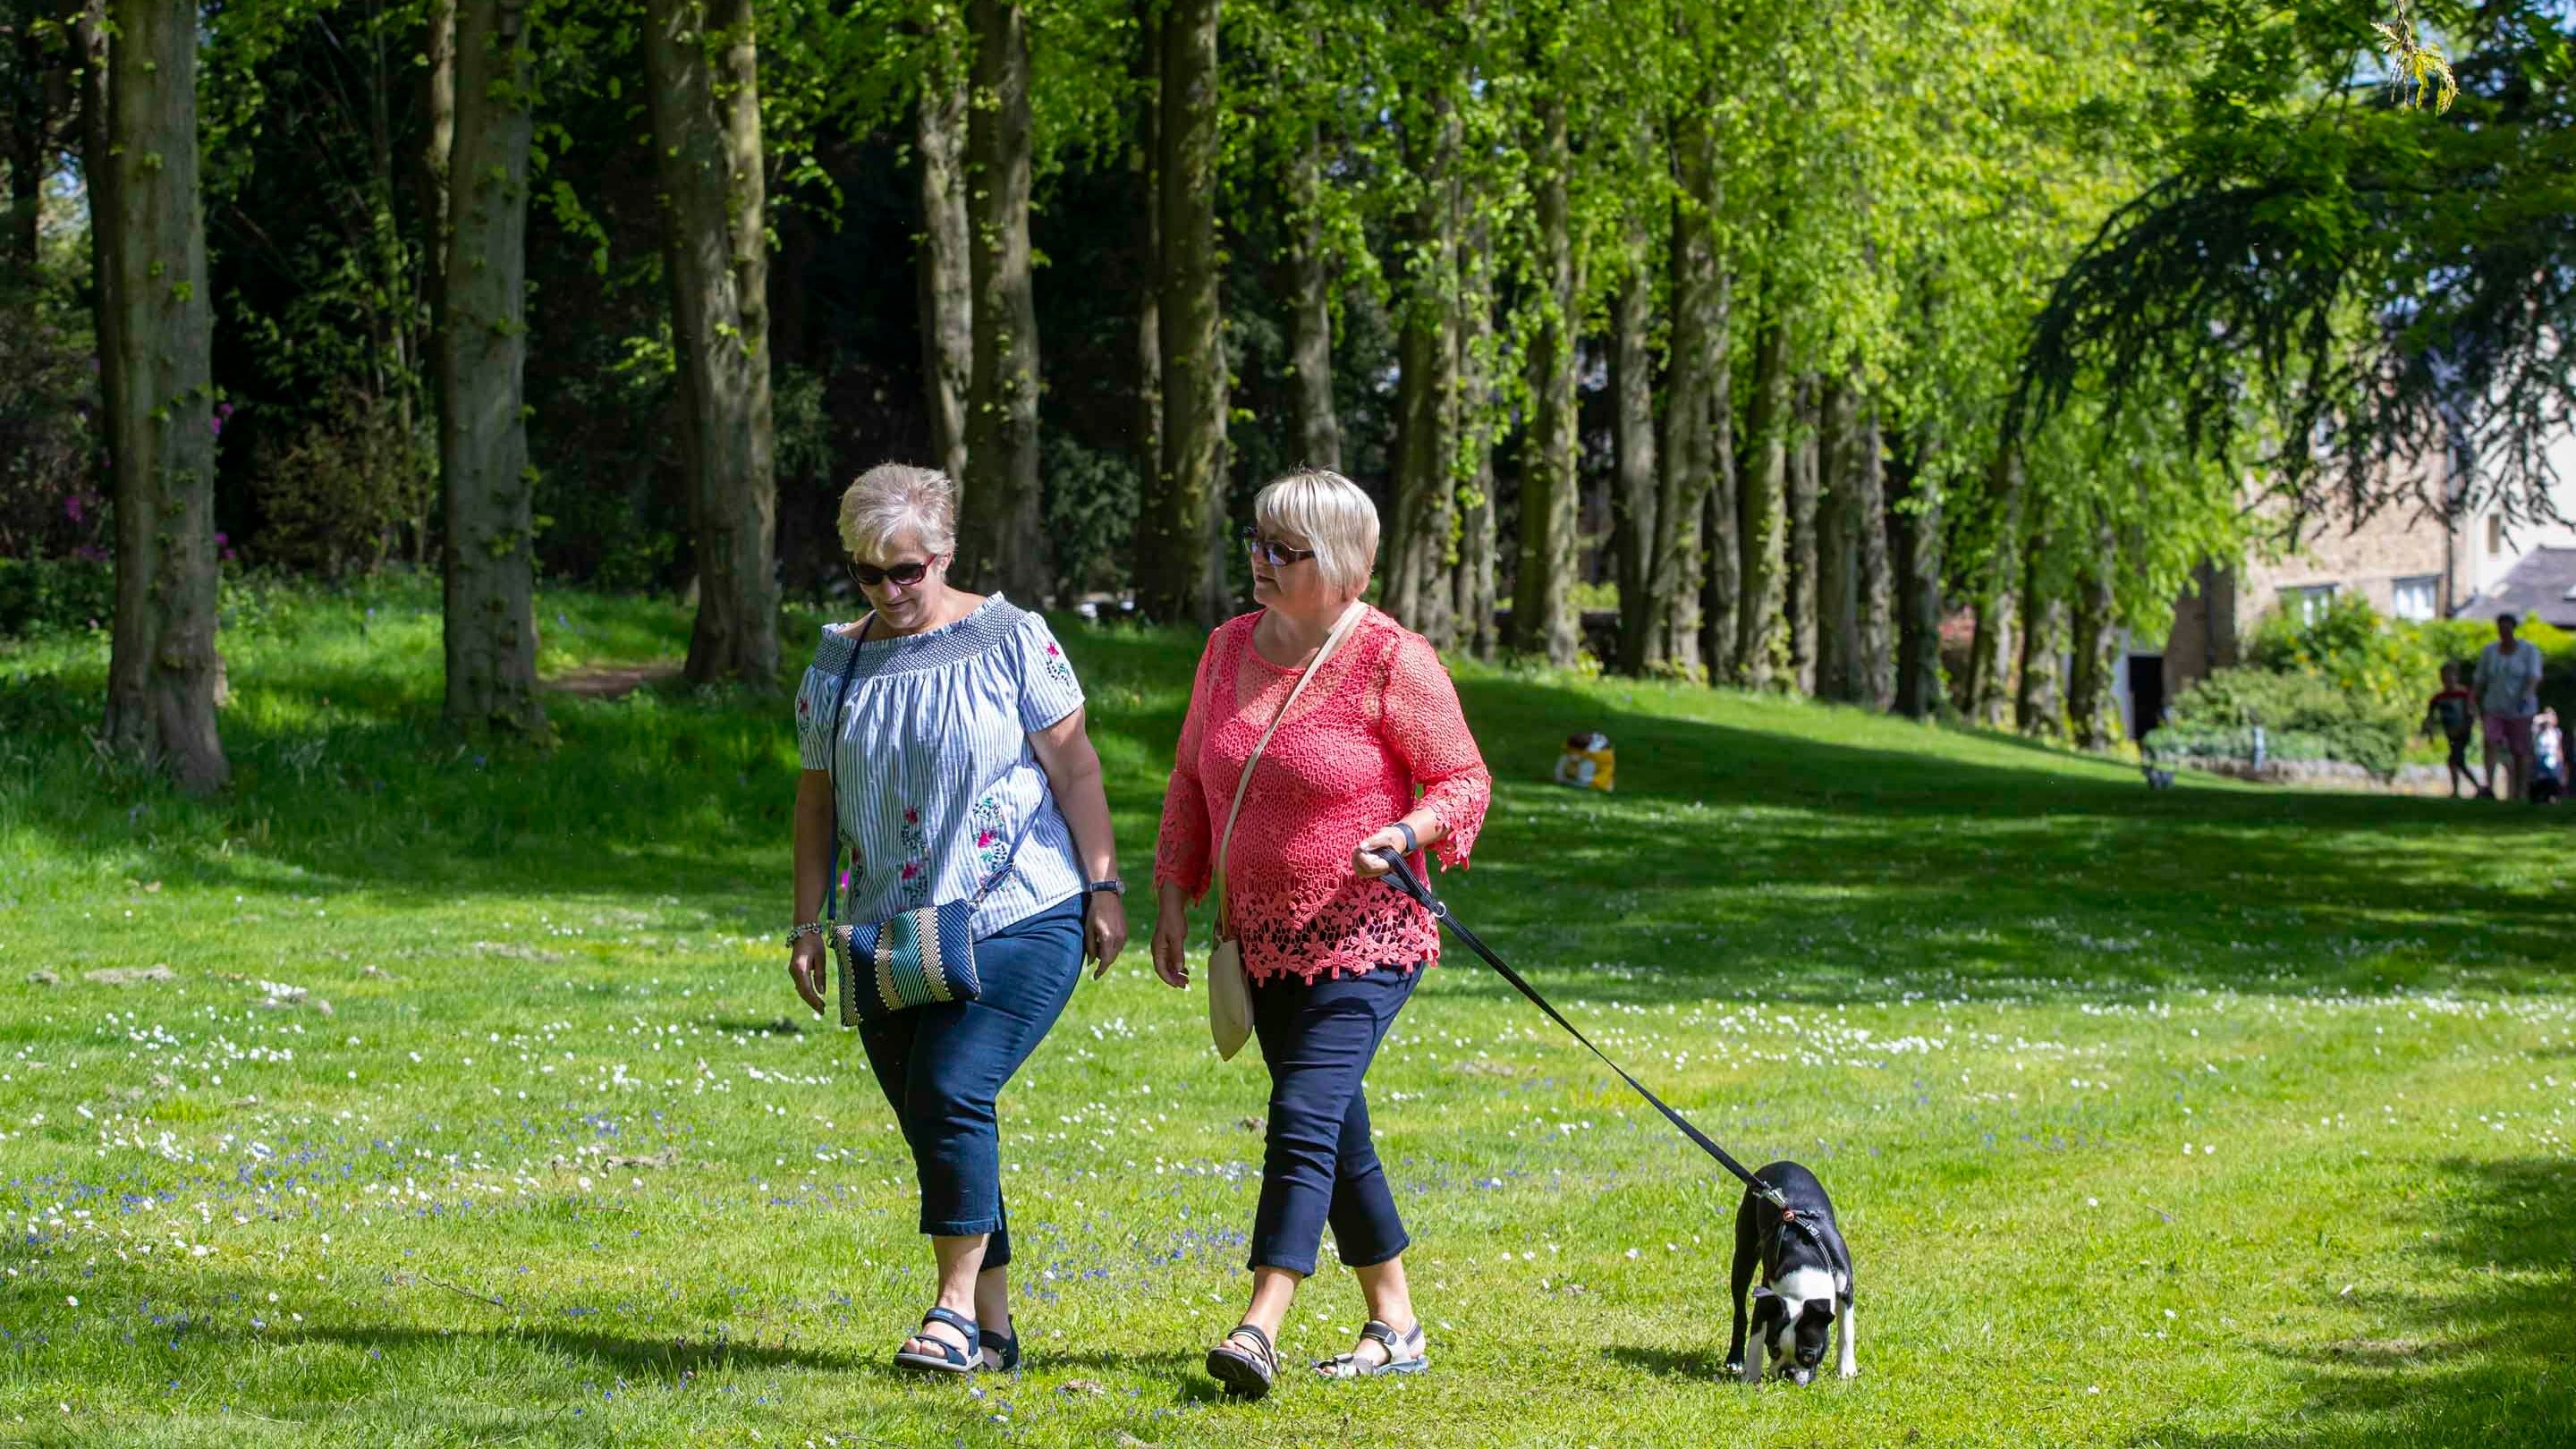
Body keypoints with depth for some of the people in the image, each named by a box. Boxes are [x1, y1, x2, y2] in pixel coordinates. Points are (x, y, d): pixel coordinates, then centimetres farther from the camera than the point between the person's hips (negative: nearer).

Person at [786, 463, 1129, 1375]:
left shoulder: (1012, 642, -3)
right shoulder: (836, 666, 9)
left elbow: (1074, 767, -1)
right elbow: (816, 803, 13)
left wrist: (1104, 886, -6)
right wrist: (808, 925, 9)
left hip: (1019, 922, -5)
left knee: (953, 1093, -20)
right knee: (933, 1128, 4)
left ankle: (956, 1307, -12)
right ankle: (992, 1331, 13)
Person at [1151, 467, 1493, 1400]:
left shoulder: (1390, 661, -12)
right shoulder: (1230, 648, 7)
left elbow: (1465, 780, -7)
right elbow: (1192, 781, 16)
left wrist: (1407, 834, -26)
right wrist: (1171, 896, 10)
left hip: (1365, 940, -7)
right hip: (1265, 940, 7)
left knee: (1305, 1119, -18)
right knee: (1335, 1135, 12)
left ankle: (1260, 1331, -26)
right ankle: (1395, 1326, 23)